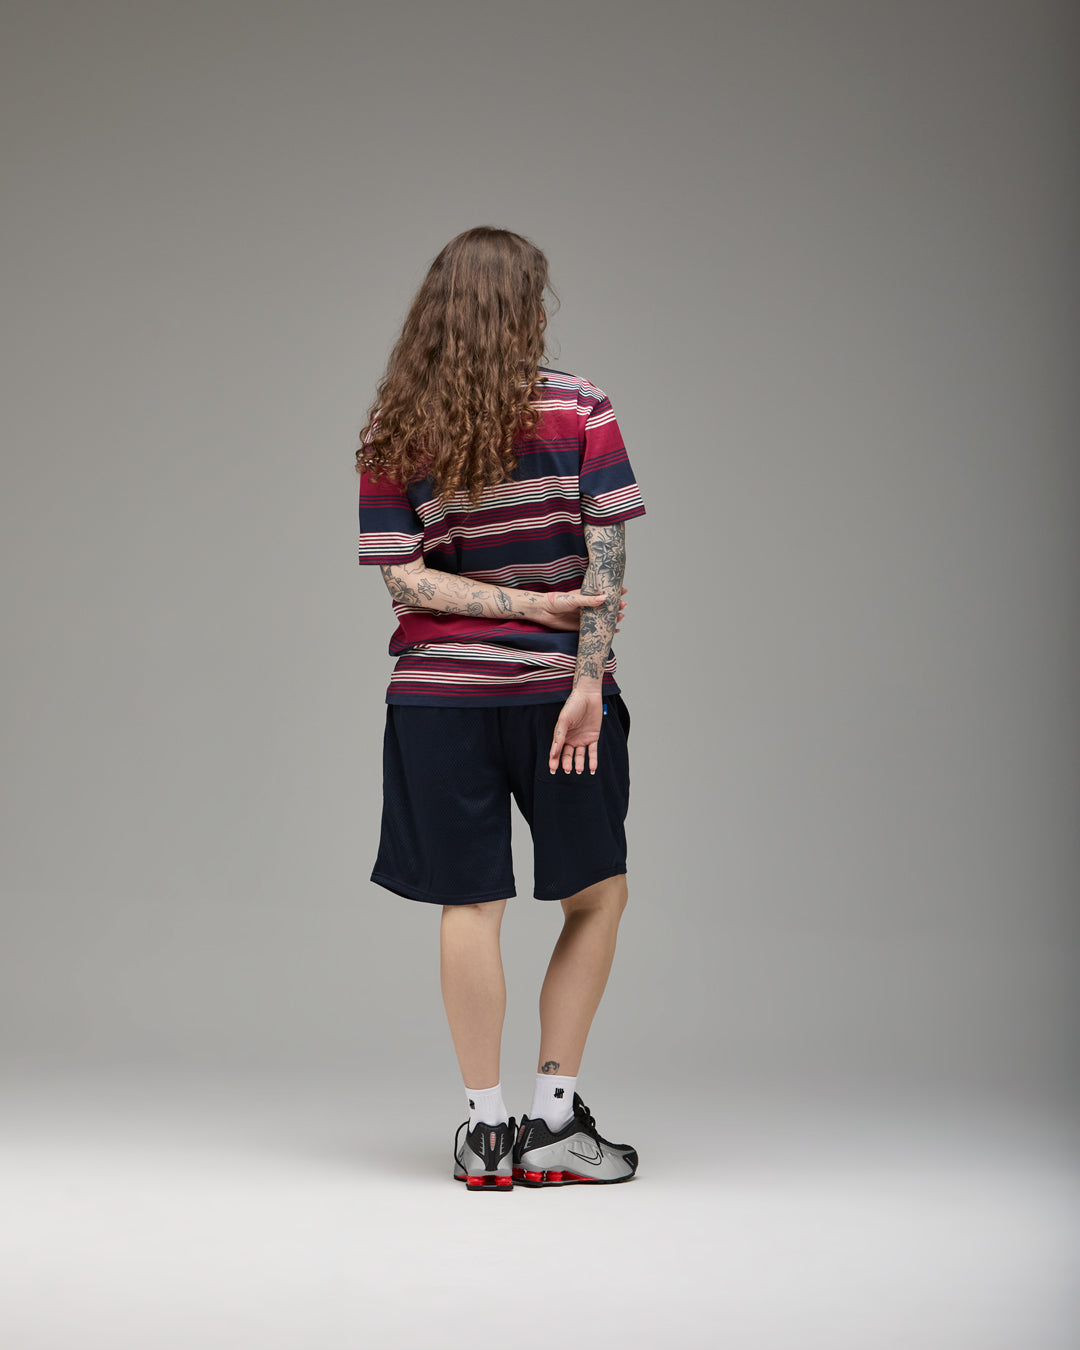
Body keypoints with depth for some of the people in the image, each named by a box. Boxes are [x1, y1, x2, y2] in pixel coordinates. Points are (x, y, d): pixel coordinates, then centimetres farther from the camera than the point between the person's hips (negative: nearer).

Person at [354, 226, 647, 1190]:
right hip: (556, 681, -2)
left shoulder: (392, 434, 0)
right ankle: (555, 1119, 9)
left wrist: (528, 604, -7)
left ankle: (486, 1129, 9)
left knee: (471, 904, 7)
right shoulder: (579, 408, -5)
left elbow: (403, 576, -6)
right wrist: (587, 679, -13)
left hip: (440, 692, 2)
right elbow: (607, 552, -11)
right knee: (598, 895, 12)